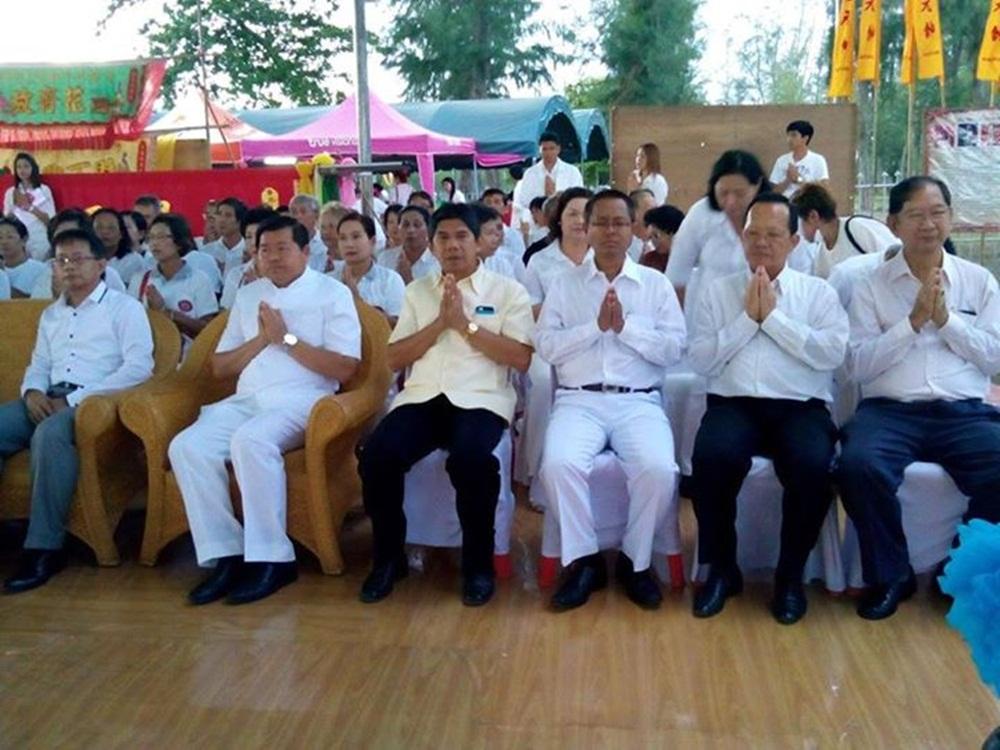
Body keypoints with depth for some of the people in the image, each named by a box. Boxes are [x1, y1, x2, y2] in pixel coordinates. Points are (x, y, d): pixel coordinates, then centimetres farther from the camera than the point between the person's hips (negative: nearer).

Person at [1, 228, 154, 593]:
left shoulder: (124, 307, 3)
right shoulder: (51, 314, 26)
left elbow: (139, 367, -10)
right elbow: (38, 365, 25)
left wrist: (74, 399, -15)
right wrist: (33, 391, -2)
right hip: (48, 401, 7)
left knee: (50, 434, -37)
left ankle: (45, 547, -30)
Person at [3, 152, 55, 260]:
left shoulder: (44, 190, 2)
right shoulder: (10, 192, 8)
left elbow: (51, 220, -3)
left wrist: (30, 207, -13)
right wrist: (15, 207, -9)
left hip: (40, 241, -2)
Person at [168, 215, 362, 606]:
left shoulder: (332, 293, 4)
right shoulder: (247, 295, 20)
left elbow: (344, 368, -6)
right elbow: (220, 367, 16)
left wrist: (287, 338, -9)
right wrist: (261, 339, 0)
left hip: (301, 399, -5)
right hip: (247, 399, 5)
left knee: (250, 440, -35)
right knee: (186, 446, -22)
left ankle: (272, 558, -24)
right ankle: (226, 556, -17)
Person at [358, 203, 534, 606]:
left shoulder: (508, 290, 9)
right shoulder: (417, 291, 19)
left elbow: (521, 358, -3)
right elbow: (395, 358, 10)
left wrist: (465, 324, -8)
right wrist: (440, 322, -3)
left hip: (481, 399, -3)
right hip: (422, 397, 3)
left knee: (471, 459, -35)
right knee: (376, 456, -25)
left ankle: (478, 562, -10)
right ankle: (388, 557, -1)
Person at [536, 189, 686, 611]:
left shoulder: (656, 284, 12)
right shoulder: (565, 284, 13)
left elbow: (675, 349, 2)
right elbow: (546, 347, 2)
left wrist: (626, 326, -8)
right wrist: (596, 326, -8)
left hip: (639, 402, 0)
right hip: (579, 400, 0)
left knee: (659, 470, -28)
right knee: (559, 464, -30)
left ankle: (635, 561, -2)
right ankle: (583, 560, -7)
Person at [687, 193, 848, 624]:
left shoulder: (818, 292, 13)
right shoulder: (718, 291, 14)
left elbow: (832, 354, -4)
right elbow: (700, 361, 3)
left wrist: (772, 316, -5)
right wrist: (748, 317, -3)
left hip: (801, 407, 0)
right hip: (733, 404, 0)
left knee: (813, 467, -31)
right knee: (711, 459, -32)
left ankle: (790, 575, -5)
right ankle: (721, 569, -7)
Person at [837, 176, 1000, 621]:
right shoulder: (871, 286, 9)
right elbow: (858, 366, 0)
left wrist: (946, 319, -4)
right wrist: (913, 321, -8)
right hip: (889, 410, -1)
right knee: (859, 465, -33)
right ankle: (890, 574, -6)